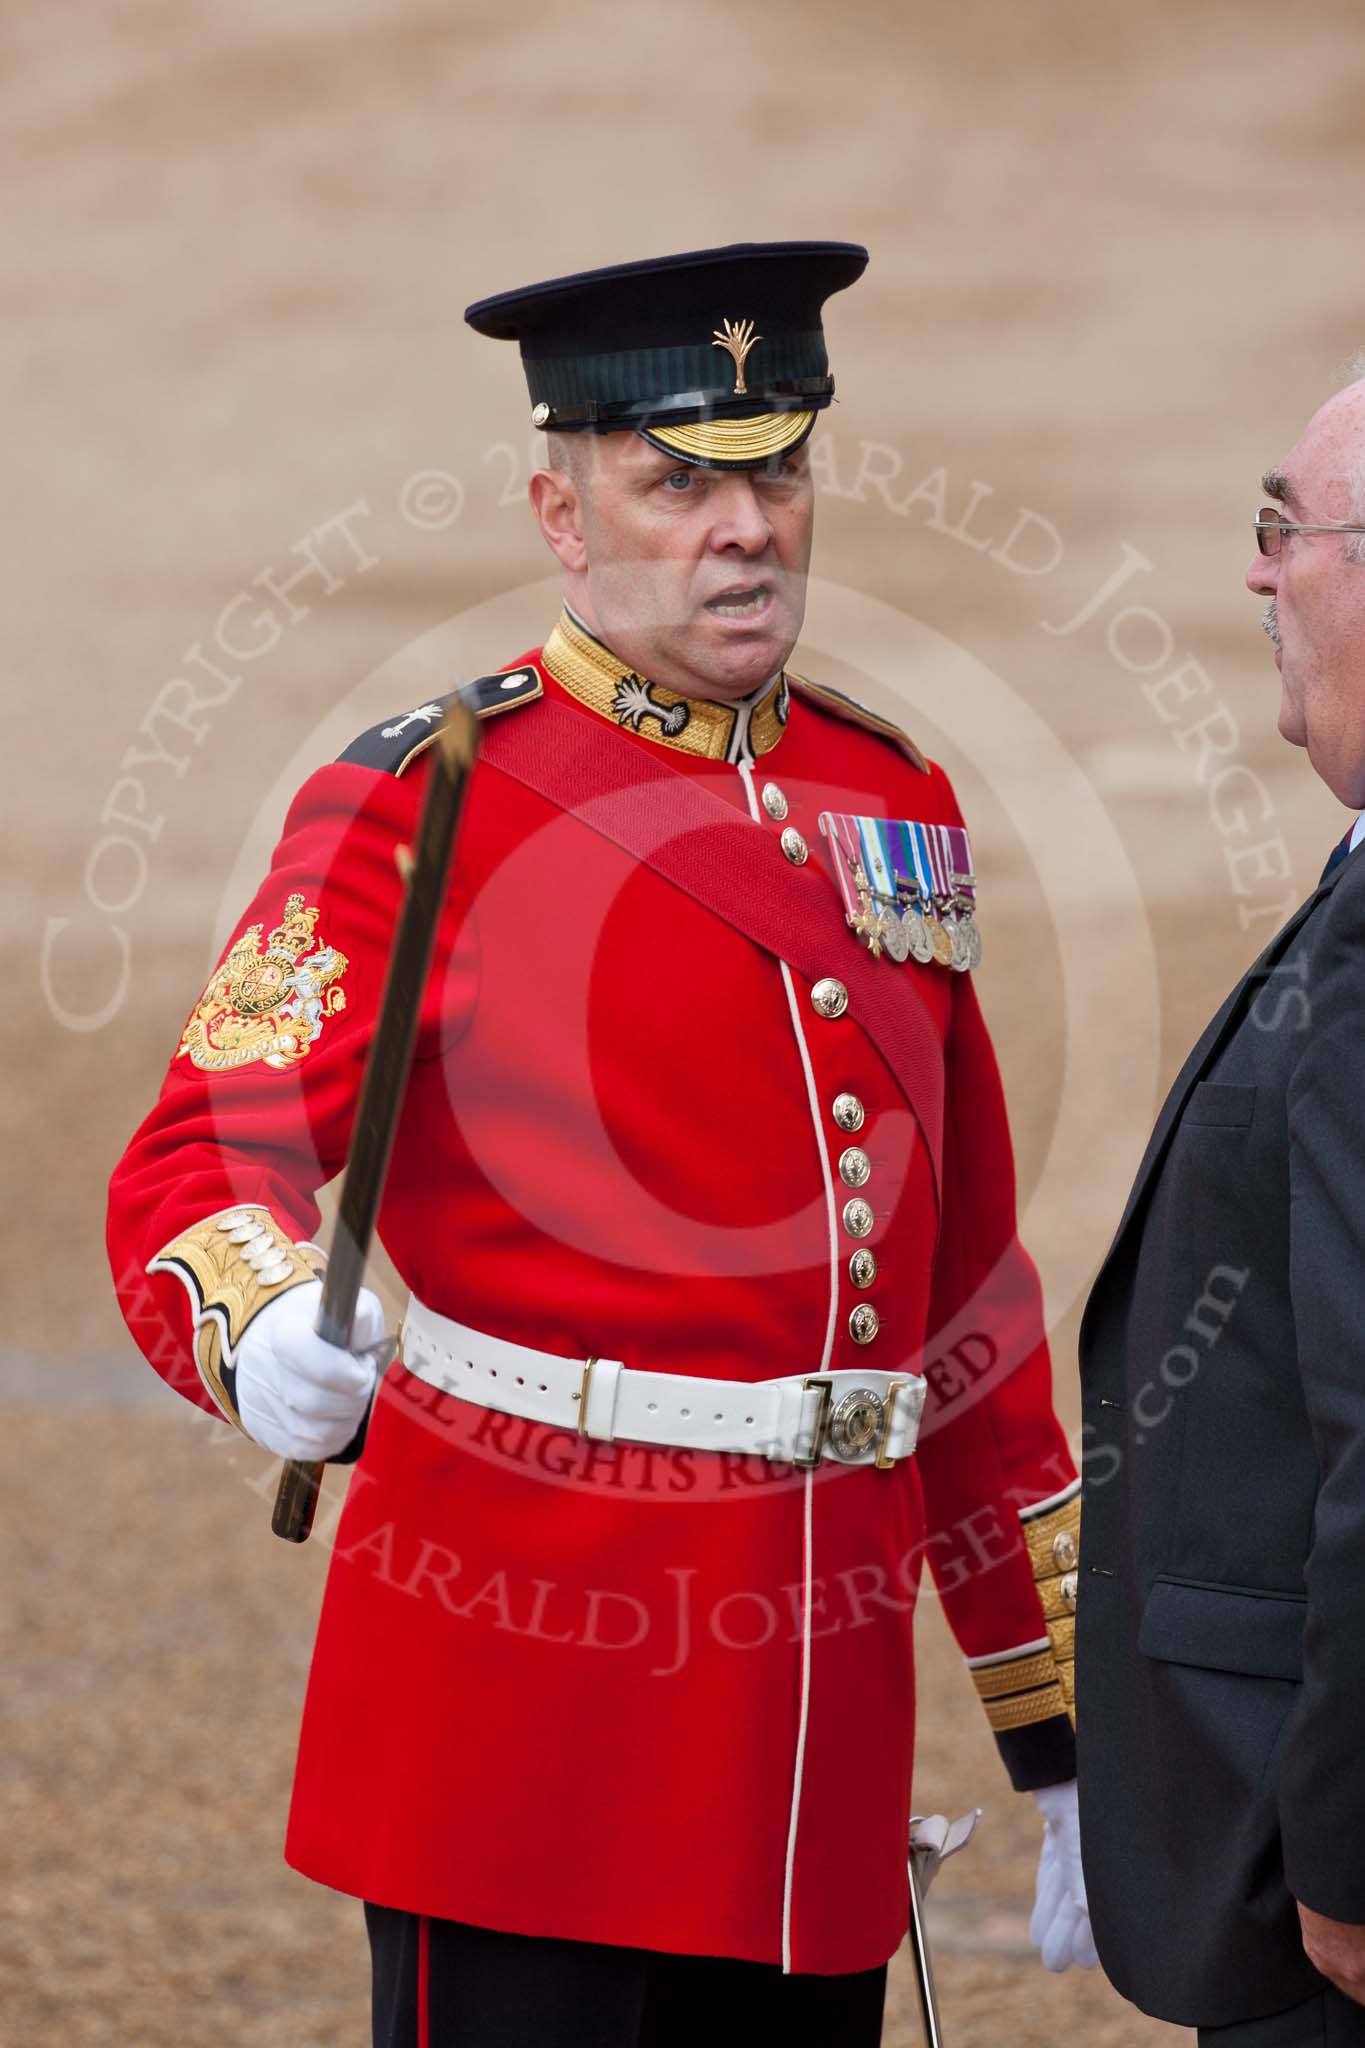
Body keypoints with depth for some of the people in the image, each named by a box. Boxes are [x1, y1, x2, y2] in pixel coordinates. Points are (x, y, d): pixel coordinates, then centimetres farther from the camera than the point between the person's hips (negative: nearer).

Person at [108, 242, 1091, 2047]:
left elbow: (969, 1297, 16)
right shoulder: (421, 807, -5)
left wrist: (1064, 1730, 15)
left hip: (821, 1708, 6)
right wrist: (266, 1333, -39)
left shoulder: (892, 802, 13)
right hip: (523, 1707, -6)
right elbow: (196, 1172, -15)